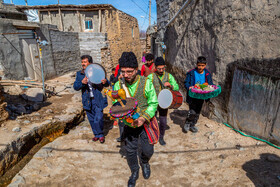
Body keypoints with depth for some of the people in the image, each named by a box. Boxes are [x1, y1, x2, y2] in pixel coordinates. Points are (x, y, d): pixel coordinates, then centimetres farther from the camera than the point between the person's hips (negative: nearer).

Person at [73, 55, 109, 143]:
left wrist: (105, 82, -26)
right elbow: (75, 87, -2)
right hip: (87, 101, 4)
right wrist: (82, 82, -23)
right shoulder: (79, 74, 6)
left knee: (98, 120, -5)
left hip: (98, 100, -4)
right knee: (92, 120, 15)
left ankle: (100, 135, 21)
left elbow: (107, 84, -1)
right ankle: (96, 134, 36)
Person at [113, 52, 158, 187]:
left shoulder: (146, 83, -17)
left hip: (146, 122, -2)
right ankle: (134, 172, 44)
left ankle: (144, 163, 47)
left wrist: (143, 118, -25)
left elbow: (153, 103, -12)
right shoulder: (118, 85, -10)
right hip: (129, 124, 2)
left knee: (147, 150, 8)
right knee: (130, 150, 14)